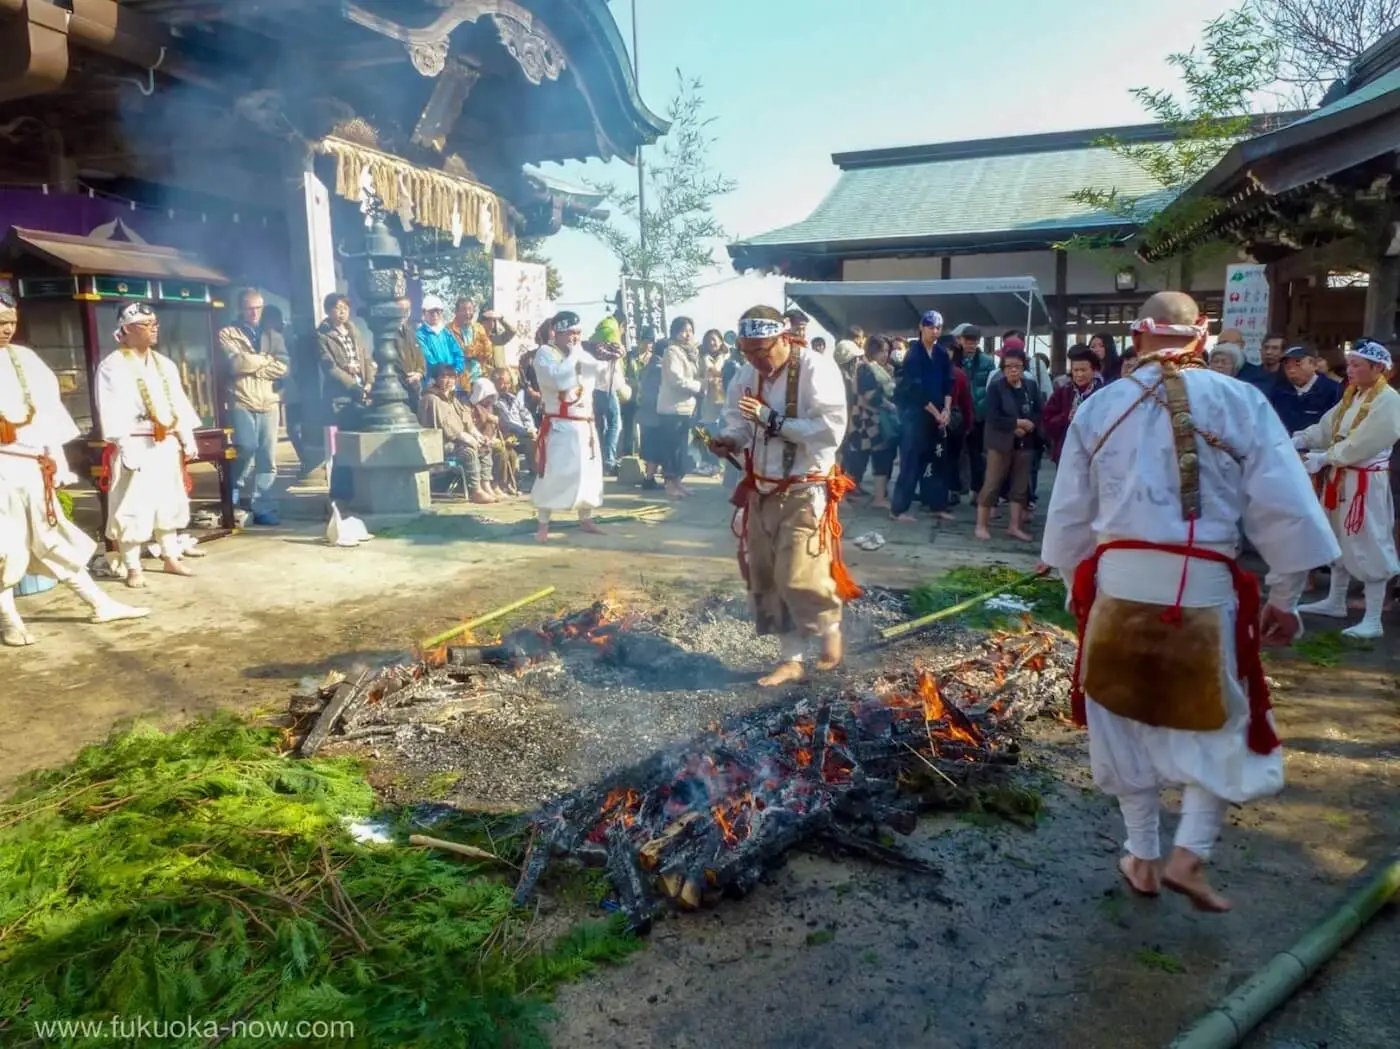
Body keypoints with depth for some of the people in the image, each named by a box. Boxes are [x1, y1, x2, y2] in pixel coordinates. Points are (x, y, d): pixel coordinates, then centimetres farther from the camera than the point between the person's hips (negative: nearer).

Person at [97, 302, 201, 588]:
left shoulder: (164, 364, 13)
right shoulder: (112, 366, -7)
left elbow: (179, 403, 14)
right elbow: (113, 413, -12)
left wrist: (187, 439, 9)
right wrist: (125, 449, -19)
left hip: (167, 445, 6)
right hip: (136, 446, -6)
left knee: (169, 503, 13)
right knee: (133, 507, -4)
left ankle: (171, 558, 23)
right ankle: (133, 567, 4)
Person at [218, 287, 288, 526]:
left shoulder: (272, 334, 17)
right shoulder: (228, 334, 6)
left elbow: (283, 365, 2)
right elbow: (236, 363, -11)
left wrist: (253, 367, -7)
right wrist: (266, 359, -1)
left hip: (269, 402, 4)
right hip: (242, 402, -3)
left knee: (268, 458, 1)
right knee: (247, 447, -19)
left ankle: (262, 508, 7)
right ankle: (238, 491, 3)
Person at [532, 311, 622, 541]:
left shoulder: (583, 354, 14)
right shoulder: (546, 353, -7)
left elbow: (601, 382, 17)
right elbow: (559, 380, -25)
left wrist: (604, 360, 0)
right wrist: (574, 353, -17)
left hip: (585, 424, 7)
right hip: (559, 426, -7)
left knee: (589, 471, 13)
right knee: (554, 473, -10)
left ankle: (585, 519, 27)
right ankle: (543, 524, 1)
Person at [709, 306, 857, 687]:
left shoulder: (817, 369, -16)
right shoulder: (747, 375, 4)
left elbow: (831, 428, -24)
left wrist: (772, 420, -28)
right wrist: (729, 440, -8)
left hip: (805, 493, -7)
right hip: (762, 492, 7)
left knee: (798, 578, -11)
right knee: (764, 579, 9)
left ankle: (831, 631, 21)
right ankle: (791, 658, 23)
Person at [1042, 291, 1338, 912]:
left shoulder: (1098, 407, 6)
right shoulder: (1239, 401, -3)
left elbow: (1069, 513, 10)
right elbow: (1286, 509, -4)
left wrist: (1075, 584, 23)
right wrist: (1286, 597, 7)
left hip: (1119, 585, 3)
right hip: (1206, 589, -2)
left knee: (1130, 723, 18)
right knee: (1222, 727, 19)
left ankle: (1142, 859, 29)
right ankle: (1189, 855, 14)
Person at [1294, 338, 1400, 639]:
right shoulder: (1353, 394, 11)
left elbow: (1361, 444, -24)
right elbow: (1328, 426, 8)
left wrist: (1323, 458, -22)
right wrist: (1301, 439, -9)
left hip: (1366, 481, -9)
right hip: (1340, 475, 9)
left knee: (1368, 545, -5)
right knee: (1339, 541, 19)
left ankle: (1373, 620, 1)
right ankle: (1335, 602, 33)